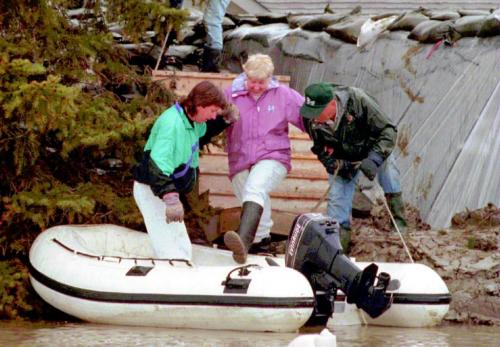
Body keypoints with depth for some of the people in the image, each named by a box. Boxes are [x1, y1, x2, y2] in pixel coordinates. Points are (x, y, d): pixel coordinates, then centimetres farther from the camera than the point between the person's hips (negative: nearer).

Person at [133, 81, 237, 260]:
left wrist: (225, 119, 9)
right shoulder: (172, 123, -26)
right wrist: (171, 199, -45)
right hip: (152, 192, -10)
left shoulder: (191, 120, 5)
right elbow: (157, 164, -36)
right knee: (171, 253, -16)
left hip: (169, 191, 10)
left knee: (183, 250, 12)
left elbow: (204, 132, 30)